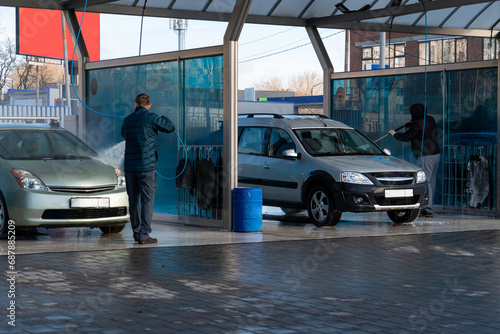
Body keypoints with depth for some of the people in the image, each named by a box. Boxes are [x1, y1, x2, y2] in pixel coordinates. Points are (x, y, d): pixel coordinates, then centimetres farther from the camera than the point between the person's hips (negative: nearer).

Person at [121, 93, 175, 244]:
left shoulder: (127, 120, 10)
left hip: (130, 166, 5)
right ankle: (144, 234, -10)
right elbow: (170, 127, 4)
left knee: (134, 201, 13)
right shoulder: (151, 118, -7)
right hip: (146, 165, -5)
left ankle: (137, 232, 20)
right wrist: (162, 118, 23)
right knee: (147, 201, -4)